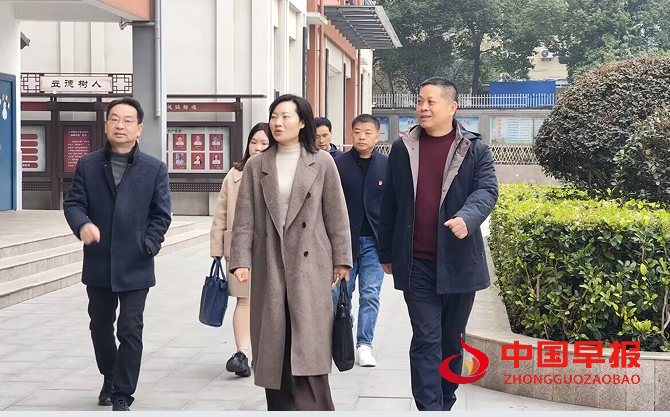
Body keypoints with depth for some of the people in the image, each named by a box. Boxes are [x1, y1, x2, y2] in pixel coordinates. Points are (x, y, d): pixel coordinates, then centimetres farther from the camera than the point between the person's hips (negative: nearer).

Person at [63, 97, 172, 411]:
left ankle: (122, 395, 8)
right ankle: (110, 378, 41)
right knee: (100, 327, 17)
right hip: (98, 264, 3)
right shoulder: (87, 165, 4)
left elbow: (161, 215, -1)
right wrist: (82, 224, -23)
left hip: (135, 266, -2)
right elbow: (73, 202, -1)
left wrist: (148, 246, -14)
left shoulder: (155, 169, -1)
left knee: (130, 331, -2)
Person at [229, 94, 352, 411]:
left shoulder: (322, 163, 2)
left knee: (308, 347, -7)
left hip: (310, 265, -2)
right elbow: (244, 217, 3)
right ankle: (281, 407, 16)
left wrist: (341, 259, 3)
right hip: (269, 266, 3)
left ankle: (312, 409, -3)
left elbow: (336, 215, 4)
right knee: (273, 348, 6)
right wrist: (241, 259, -7)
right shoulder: (256, 165, 7)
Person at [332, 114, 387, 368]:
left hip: (374, 241, 0)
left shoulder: (387, 166, 2)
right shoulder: (339, 164, -1)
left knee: (370, 295, 1)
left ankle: (364, 345, 9)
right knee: (339, 294, 7)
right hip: (345, 240, 0)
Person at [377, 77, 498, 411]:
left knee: (452, 341, 13)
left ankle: (446, 406, 28)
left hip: (459, 261, 0)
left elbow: (487, 190, -11)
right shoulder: (402, 149, 6)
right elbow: (390, 204, 10)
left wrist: (467, 217, -32)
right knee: (426, 341, -5)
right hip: (417, 263, 0)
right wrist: (386, 252, 11)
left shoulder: (475, 149, 1)